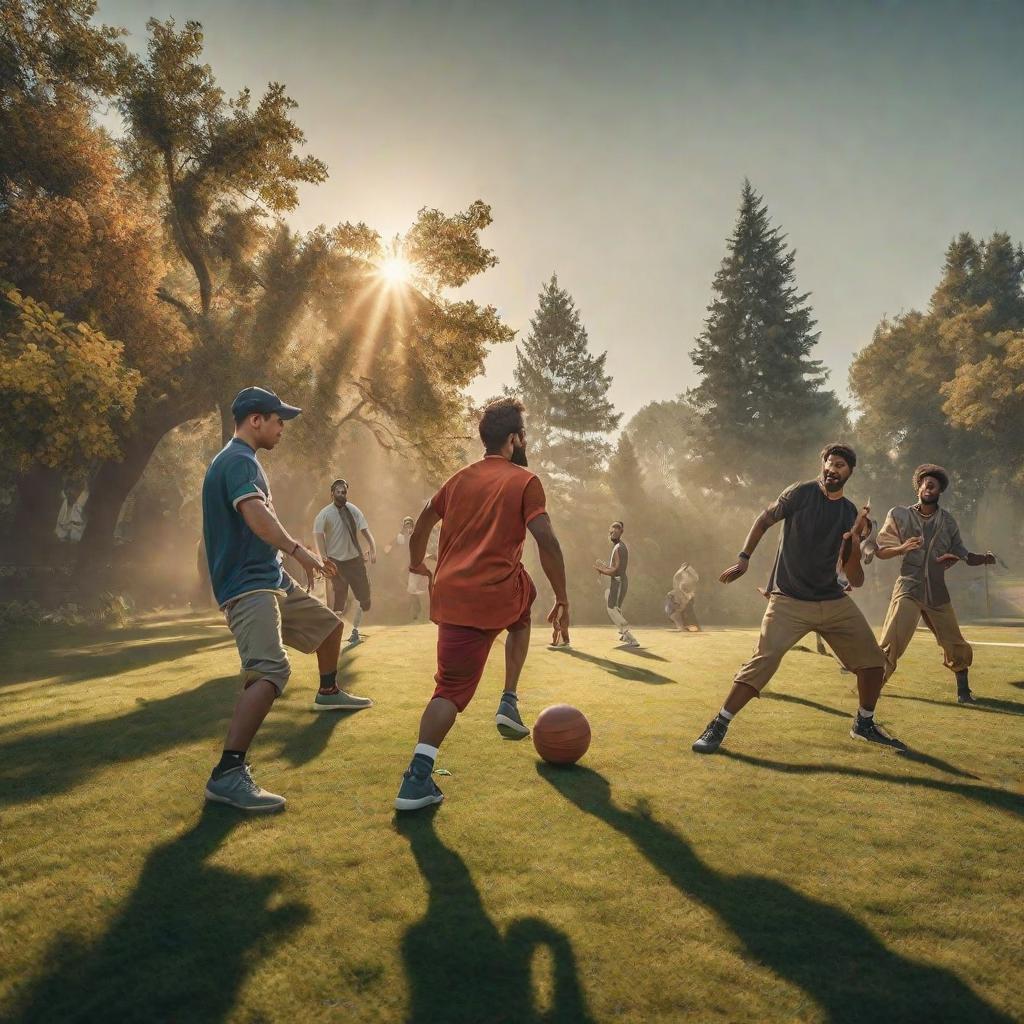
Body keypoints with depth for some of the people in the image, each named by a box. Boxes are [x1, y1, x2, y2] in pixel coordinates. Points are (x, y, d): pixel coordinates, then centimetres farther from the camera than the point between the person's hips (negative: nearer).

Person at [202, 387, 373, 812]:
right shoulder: (238, 460, -14)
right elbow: (257, 516, -31)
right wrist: (299, 550, -30)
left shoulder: (242, 460, 20)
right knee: (270, 671, -26)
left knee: (328, 623, 26)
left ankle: (328, 691, 51)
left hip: (272, 581, 11)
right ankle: (227, 775, -28)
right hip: (248, 586, -11)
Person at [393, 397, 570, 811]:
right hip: (496, 595, -4)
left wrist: (417, 563, 40)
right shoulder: (525, 481, 0)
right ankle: (508, 703, 22)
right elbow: (546, 543, -9)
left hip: (449, 595, 4)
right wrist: (562, 598, -2)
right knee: (522, 613, 32)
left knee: (451, 690, 8)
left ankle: (418, 777, -6)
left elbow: (421, 526, 22)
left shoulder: (459, 479, 16)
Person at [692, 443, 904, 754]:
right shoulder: (801, 493, -5)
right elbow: (765, 520, 5)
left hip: (834, 601, 5)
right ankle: (718, 727, -9)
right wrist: (743, 559, -3)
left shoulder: (851, 513, 5)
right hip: (789, 600, -5)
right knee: (763, 661, -19)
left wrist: (854, 541, -14)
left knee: (873, 659, 7)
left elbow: (855, 580, 3)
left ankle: (865, 724, 31)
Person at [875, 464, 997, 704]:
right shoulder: (899, 515, -1)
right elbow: (881, 551, -1)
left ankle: (963, 692, 26)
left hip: (937, 593, 4)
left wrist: (984, 559, -7)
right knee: (890, 645, -12)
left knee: (957, 647, 8)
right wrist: (902, 548, -19)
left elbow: (962, 555, 11)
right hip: (908, 590, -3)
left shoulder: (948, 521, 7)